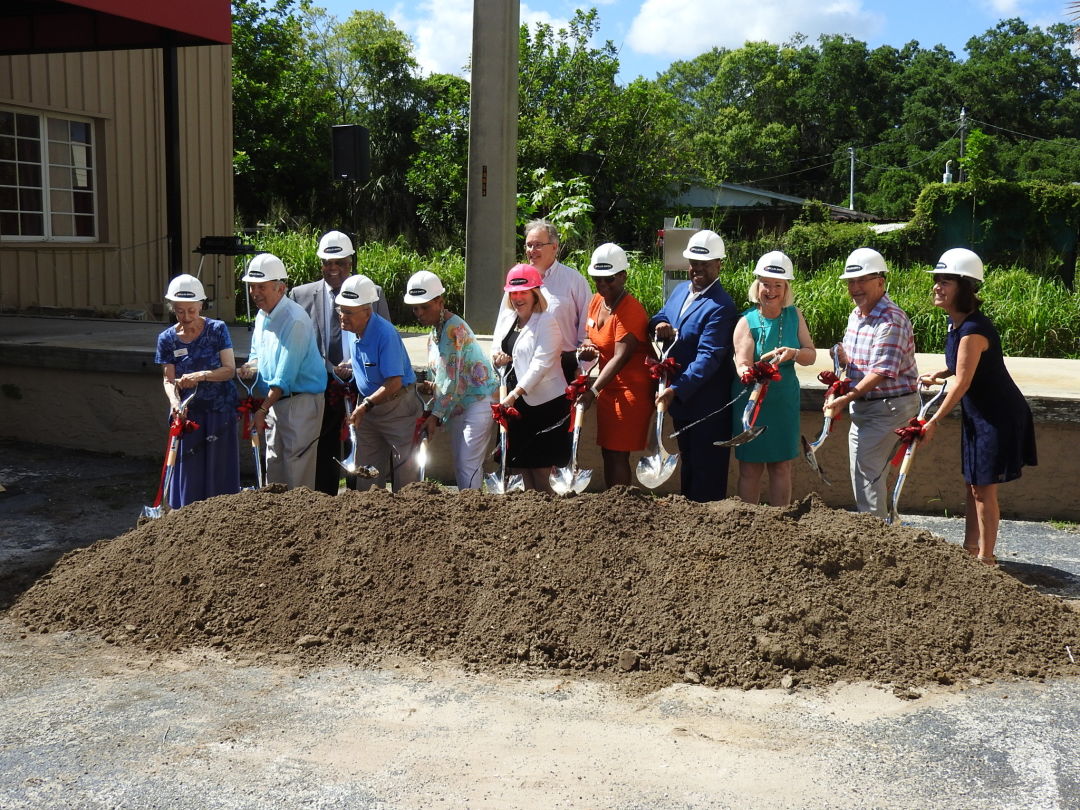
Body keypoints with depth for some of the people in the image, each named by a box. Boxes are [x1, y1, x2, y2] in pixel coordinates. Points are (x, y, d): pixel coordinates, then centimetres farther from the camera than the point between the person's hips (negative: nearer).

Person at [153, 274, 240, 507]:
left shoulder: (217, 329, -5)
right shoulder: (167, 339, 0)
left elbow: (230, 369, -9)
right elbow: (169, 380, -3)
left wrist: (201, 376, -26)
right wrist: (174, 402, -23)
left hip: (219, 411, -1)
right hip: (188, 413, 2)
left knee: (219, 470, 3)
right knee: (189, 472, 2)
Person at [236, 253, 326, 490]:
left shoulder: (295, 320, -20)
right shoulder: (262, 316, 9)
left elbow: (285, 377, -21)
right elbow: (258, 354, 23)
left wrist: (262, 410, -18)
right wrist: (249, 367, -1)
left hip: (300, 401, -9)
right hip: (275, 400, 9)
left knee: (297, 472, -5)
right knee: (274, 464, 15)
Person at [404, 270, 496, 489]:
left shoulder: (455, 328, -16)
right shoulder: (433, 334, 13)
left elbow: (453, 379, -19)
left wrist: (436, 415, -16)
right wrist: (429, 387, -2)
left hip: (478, 401, -10)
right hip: (457, 406, 10)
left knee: (468, 465, -13)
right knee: (460, 466, 10)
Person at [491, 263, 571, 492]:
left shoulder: (547, 322, -7)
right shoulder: (505, 321, 15)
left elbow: (541, 363, -16)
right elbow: (496, 355, 22)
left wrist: (514, 394, -23)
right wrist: (497, 359, -4)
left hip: (544, 404, -7)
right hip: (515, 404, 7)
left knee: (541, 471, -6)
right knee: (522, 468, 8)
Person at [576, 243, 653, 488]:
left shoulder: (630, 310, -18)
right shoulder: (596, 301, 8)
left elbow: (620, 357, -23)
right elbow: (591, 337, 22)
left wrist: (593, 391, -27)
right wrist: (587, 347, -3)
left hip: (630, 390, -8)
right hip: (607, 389, 8)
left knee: (618, 456, -7)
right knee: (608, 453, 11)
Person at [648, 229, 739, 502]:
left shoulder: (721, 307, -20)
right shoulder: (680, 291, 8)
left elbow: (708, 358, -26)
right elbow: (659, 319, 17)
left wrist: (676, 390, -32)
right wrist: (661, 327, -8)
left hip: (707, 406, -9)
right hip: (679, 399, 9)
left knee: (707, 473, 2)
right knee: (688, 466, 21)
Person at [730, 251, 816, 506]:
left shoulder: (794, 316, 1)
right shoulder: (747, 321, -11)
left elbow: (811, 355, 1)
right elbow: (742, 365, -20)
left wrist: (793, 353, -21)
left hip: (784, 399, 4)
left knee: (782, 466, 10)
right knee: (751, 468, 3)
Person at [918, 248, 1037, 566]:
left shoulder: (973, 329, -26)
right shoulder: (955, 322, 3)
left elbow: (962, 382, -22)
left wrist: (933, 422, -17)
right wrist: (939, 374, 5)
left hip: (998, 417, -10)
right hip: (978, 414, 10)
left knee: (984, 488, -1)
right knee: (972, 484, 17)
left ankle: (986, 557, 11)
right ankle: (970, 548, 28)